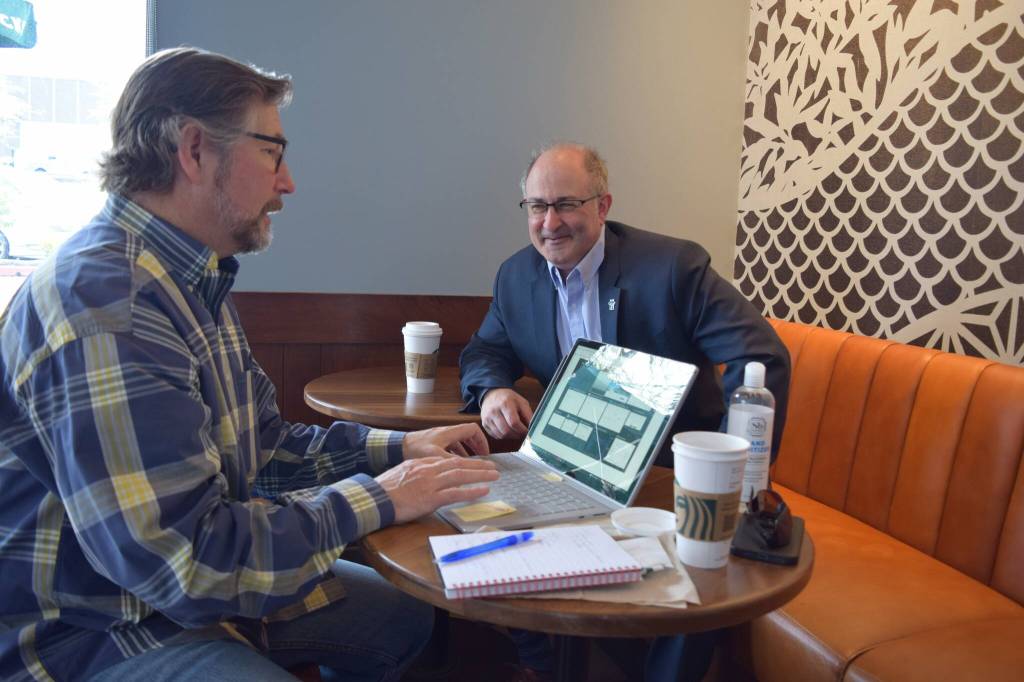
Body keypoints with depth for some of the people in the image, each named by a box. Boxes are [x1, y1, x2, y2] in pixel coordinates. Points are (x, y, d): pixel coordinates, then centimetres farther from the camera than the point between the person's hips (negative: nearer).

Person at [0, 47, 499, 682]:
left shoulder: (194, 280, 6)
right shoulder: (103, 299, -29)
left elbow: (261, 442, 12)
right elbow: (184, 559, -32)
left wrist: (397, 447, 1)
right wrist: (376, 498, -22)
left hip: (192, 582, 10)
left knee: (406, 613, 15)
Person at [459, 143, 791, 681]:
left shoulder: (673, 265, -15)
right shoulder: (516, 276, 2)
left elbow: (761, 359, -17)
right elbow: (484, 351, 12)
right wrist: (493, 390, -14)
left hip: (673, 470, -4)